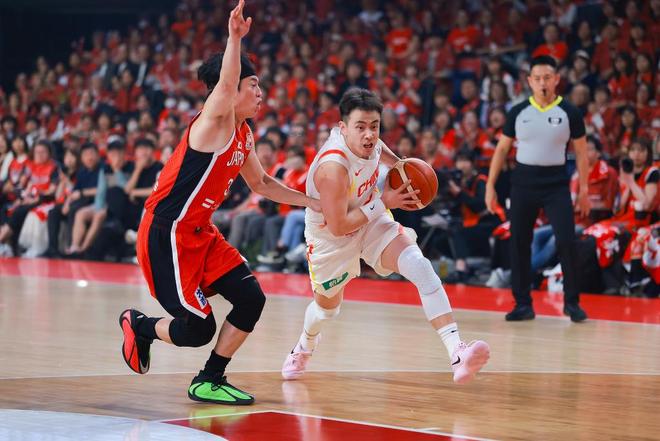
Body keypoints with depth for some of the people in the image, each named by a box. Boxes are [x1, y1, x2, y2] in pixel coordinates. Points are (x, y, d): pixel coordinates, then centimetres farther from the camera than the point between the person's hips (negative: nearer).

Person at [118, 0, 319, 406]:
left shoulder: (243, 134, 11)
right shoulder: (214, 123, -16)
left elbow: (260, 182, 26)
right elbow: (225, 87, -39)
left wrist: (313, 203, 22)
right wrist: (235, 38, -52)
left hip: (200, 232, 9)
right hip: (166, 234, -9)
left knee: (250, 299, -1)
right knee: (197, 328, -11)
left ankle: (209, 382, 13)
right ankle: (139, 325, 21)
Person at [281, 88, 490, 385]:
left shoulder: (368, 140, -17)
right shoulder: (334, 167, -38)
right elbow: (338, 226, -31)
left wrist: (399, 164, -2)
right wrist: (384, 202, -27)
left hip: (369, 221, 4)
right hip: (330, 235, -4)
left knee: (420, 266, -23)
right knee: (327, 306, 19)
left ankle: (457, 353, -35)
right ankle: (304, 348, 59)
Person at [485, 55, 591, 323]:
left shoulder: (569, 113, -1)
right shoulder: (518, 112, 3)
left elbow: (581, 151, 4)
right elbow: (502, 149, 9)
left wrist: (584, 189, 0)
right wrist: (490, 186, 3)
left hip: (556, 184, -2)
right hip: (523, 183, 2)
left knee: (567, 242, -10)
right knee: (519, 244, 2)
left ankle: (571, 302, 3)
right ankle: (523, 303, 12)